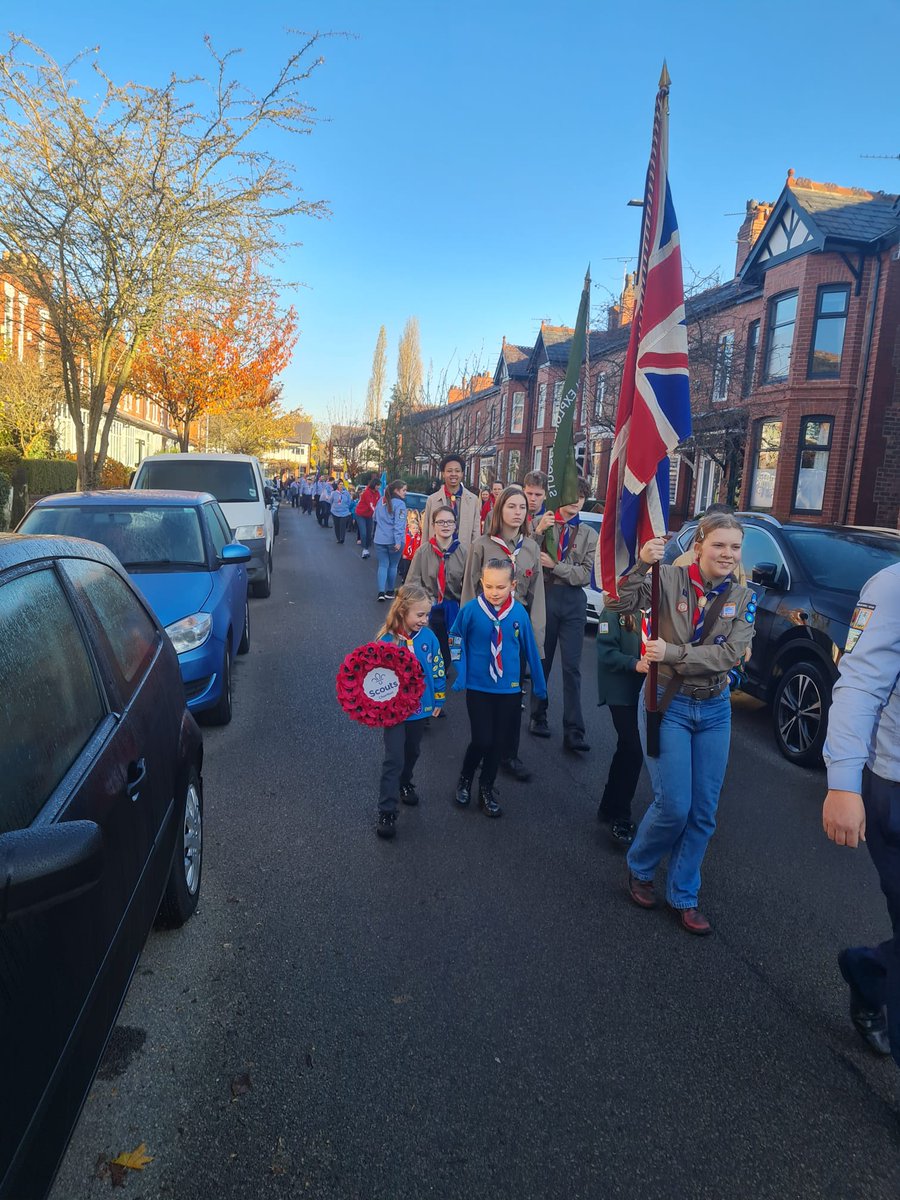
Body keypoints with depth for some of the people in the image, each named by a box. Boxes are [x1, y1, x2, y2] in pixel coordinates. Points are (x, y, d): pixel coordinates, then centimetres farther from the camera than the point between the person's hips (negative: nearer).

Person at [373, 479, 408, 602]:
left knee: (382, 565, 6)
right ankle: (389, 592, 20)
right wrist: (398, 541, -22)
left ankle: (381, 592, -4)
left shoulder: (381, 501, 7)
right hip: (393, 540, -4)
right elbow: (399, 524, -19)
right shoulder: (399, 504, -13)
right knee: (393, 566, 10)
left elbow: (375, 518, 19)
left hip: (380, 539, 5)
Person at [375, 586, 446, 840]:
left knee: (412, 751, 23)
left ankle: (405, 783, 50)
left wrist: (438, 699, 8)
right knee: (394, 759, -5)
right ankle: (387, 812, 3)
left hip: (421, 706, 4)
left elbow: (438, 668, 3)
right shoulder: (386, 640, -18)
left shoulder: (428, 637, -8)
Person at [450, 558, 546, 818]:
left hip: (509, 689, 2)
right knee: (482, 740, -5)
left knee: (499, 742, 10)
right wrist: (460, 675, -5)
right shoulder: (471, 610, -13)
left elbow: (530, 649, 1)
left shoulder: (519, 613, -9)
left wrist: (539, 683, 10)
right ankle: (465, 780, 24)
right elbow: (457, 642, 1)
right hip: (478, 687, -2)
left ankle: (486, 789, 30)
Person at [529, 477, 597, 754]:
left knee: (572, 667, -1)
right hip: (545, 596, -1)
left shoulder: (588, 535, 8)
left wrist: (554, 565, -11)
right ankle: (538, 716, 27)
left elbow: (585, 574, -1)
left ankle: (573, 732, 0)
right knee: (542, 661, 10)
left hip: (573, 601, 1)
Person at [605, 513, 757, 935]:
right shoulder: (669, 579, -10)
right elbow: (617, 604, -20)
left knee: (703, 813, 8)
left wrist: (672, 654, -21)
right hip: (667, 705, -4)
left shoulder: (744, 599, 0)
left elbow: (730, 654, -13)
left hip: (714, 711, 4)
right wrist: (641, 564, -33)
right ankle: (639, 869, 26)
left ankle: (683, 896, 27)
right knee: (673, 807, -5)